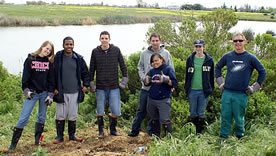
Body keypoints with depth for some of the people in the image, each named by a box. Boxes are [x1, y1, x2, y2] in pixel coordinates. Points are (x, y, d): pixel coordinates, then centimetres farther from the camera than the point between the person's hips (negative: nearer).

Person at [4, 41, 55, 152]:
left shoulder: (49, 62, 5)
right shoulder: (30, 59, -2)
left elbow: (51, 79, 5)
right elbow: (25, 76, -4)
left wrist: (50, 94, -1)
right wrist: (26, 90, -12)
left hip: (44, 93, 3)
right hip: (32, 93, -3)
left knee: (42, 117, 9)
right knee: (23, 118, -6)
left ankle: (37, 141, 20)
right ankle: (13, 145, -2)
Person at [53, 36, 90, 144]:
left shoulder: (79, 58, 4)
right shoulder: (57, 58, -2)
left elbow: (85, 73, 14)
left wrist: (86, 85, 5)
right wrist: (54, 88, -3)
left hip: (75, 92, 2)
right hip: (61, 92, -2)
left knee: (73, 115, 9)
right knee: (60, 115, 2)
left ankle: (72, 135, 22)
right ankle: (59, 136, 15)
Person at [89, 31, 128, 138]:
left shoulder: (116, 50, 1)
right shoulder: (95, 52, 1)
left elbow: (123, 66, 8)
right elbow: (92, 69, 7)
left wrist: (124, 80, 2)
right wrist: (91, 84, 3)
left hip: (114, 86, 0)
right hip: (100, 87, 0)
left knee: (116, 112, -2)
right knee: (100, 112, 5)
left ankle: (112, 128, 24)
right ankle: (101, 131, 24)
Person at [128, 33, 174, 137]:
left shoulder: (166, 54, 0)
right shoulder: (144, 53, 4)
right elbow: (140, 67, 11)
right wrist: (143, 78, -5)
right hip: (146, 87, 1)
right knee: (141, 109, 8)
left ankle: (152, 130, 21)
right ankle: (135, 129, 18)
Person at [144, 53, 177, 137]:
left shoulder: (168, 69, -3)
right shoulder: (152, 71, 12)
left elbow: (174, 83, -8)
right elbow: (147, 84, 19)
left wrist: (165, 79, -24)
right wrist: (146, 81, -4)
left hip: (163, 100, -6)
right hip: (151, 99, 6)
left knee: (164, 120, -9)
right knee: (154, 120, 14)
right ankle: (155, 136, 26)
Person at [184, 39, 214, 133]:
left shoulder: (209, 60, 2)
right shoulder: (190, 59, 5)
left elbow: (211, 76, 7)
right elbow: (187, 75, 9)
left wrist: (211, 89, 4)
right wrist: (186, 88, 6)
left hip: (204, 91, -1)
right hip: (192, 90, 1)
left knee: (201, 114, 6)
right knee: (193, 113, 8)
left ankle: (199, 132, 16)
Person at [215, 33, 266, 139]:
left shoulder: (250, 58, -1)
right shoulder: (228, 56, 6)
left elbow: (262, 72, 6)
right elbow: (217, 67, 21)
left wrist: (254, 88, 2)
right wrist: (220, 83, 13)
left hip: (241, 95, -2)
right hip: (227, 93, 2)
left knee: (239, 119, 6)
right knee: (225, 118, 5)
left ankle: (240, 139, 22)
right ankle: (222, 138, 14)